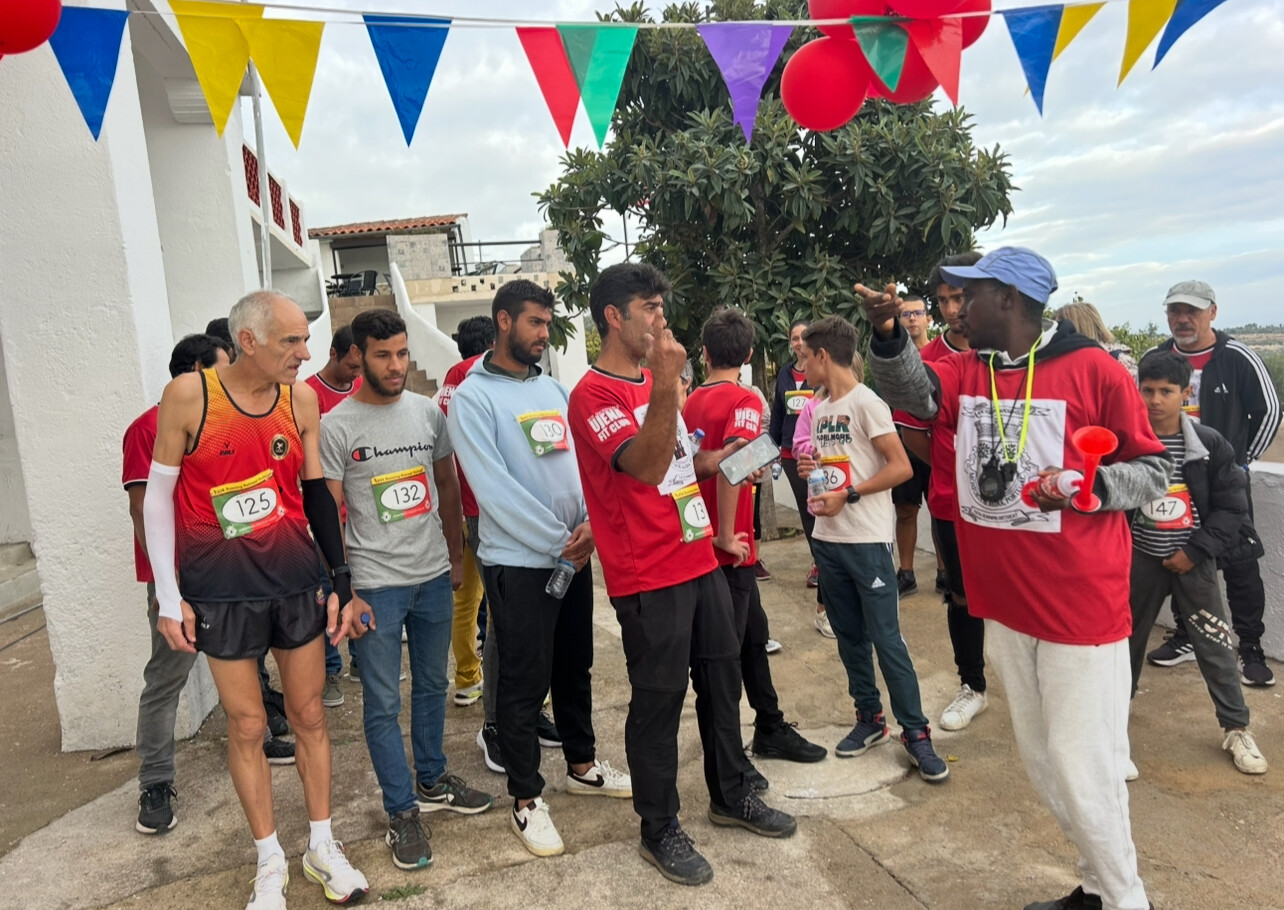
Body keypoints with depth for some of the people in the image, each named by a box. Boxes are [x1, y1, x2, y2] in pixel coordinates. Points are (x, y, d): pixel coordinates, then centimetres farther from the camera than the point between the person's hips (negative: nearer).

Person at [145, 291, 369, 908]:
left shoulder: (301, 398, -2)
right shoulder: (187, 395, -11)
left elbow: (316, 493, 5)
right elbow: (158, 497, -3)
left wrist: (341, 581, 3)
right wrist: (168, 599, -5)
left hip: (296, 582, 3)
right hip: (220, 591, -2)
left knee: (309, 715, 12)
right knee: (246, 725, 8)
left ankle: (323, 847, 29)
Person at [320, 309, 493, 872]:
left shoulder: (429, 412, 4)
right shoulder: (336, 427, -8)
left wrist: (456, 556, 13)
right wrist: (343, 593, -11)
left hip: (434, 576, 4)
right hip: (376, 585, -4)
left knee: (432, 686, 17)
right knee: (383, 704, 4)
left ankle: (431, 782, 35)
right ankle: (402, 812, 18)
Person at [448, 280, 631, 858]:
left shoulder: (553, 388, 11)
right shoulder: (473, 396, -9)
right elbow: (493, 486, -18)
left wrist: (591, 524, -12)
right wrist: (558, 539, -16)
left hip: (574, 555, 7)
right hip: (518, 560, -6)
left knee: (575, 668, 19)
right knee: (524, 683, 4)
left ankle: (582, 766, 37)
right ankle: (526, 800, 19)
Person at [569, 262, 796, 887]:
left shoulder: (657, 380, 15)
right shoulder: (594, 395, -14)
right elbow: (646, 466, -27)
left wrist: (717, 459, 11)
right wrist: (666, 384, -37)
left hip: (700, 560, 9)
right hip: (648, 578, -8)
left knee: (722, 678, 18)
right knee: (658, 701, 3)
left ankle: (731, 795, 37)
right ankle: (659, 831, 21)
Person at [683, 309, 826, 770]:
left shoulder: (691, 401, 7)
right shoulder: (743, 401, -15)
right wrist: (727, 535, -22)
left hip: (701, 540, 8)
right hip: (729, 550, -8)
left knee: (754, 635, 21)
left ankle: (771, 728, 35)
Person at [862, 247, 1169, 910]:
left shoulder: (1093, 369, -9)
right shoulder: (965, 372, 5)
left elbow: (1155, 468, -4)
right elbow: (912, 393, -16)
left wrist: (1090, 487, -22)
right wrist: (889, 336, -34)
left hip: (1081, 605, -6)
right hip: (1004, 604, 6)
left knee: (1081, 762, 2)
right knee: (1041, 759, 17)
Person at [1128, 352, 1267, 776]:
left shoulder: (1210, 444, -8)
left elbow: (1232, 507, -4)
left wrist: (1196, 551, -11)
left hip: (1192, 559, -1)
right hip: (1140, 556, 1)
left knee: (1214, 644, 2)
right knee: (1126, 634, 15)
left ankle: (1237, 729, 18)